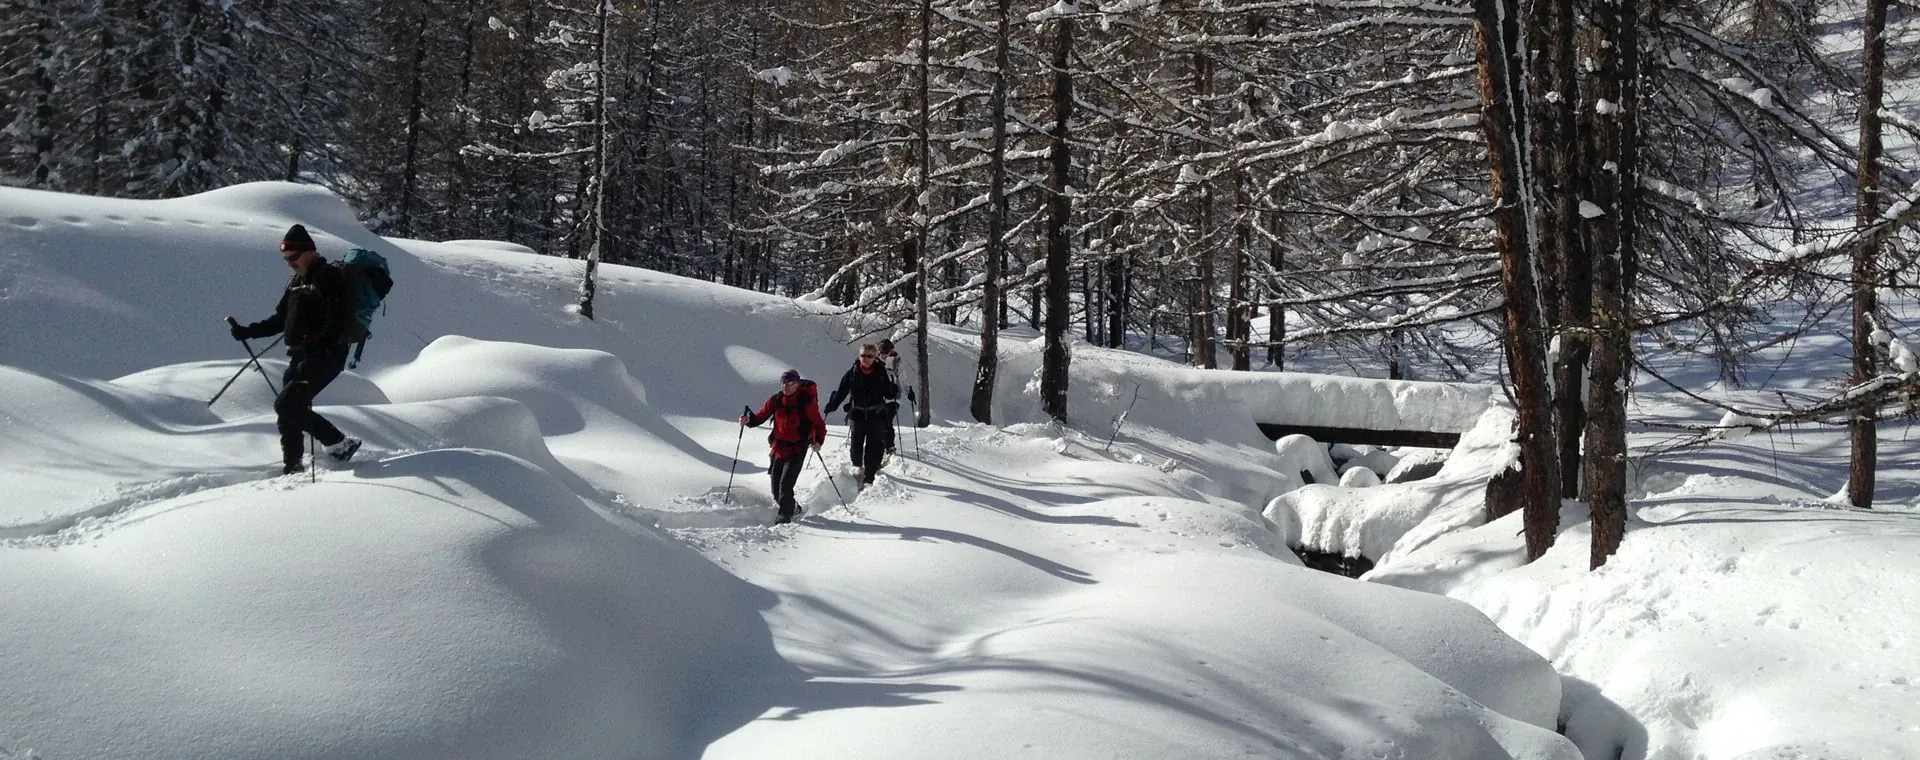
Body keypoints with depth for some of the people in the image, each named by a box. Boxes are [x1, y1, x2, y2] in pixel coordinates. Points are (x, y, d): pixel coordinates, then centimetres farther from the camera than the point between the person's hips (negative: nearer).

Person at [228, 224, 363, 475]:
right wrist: (247, 332, 15)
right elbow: (280, 320, 24)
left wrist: (316, 345, -34)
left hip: (325, 357, -9)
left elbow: (338, 322, -22)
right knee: (294, 408, 6)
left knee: (286, 405, -14)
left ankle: (292, 465, -7)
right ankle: (340, 444, 15)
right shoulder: (295, 283, 17)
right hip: (300, 356, 9)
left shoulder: (329, 278, -11)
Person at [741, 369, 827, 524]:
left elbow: (819, 424, -6)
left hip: (797, 450, -5)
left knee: (785, 485, -15)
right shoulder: (775, 400, 0)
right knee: (776, 489, 12)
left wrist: (818, 441, -20)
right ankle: (793, 508, 35)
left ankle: (786, 515, 0)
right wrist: (749, 420, -17)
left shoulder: (806, 401, -11)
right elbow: (761, 416, 3)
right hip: (778, 448, 5)